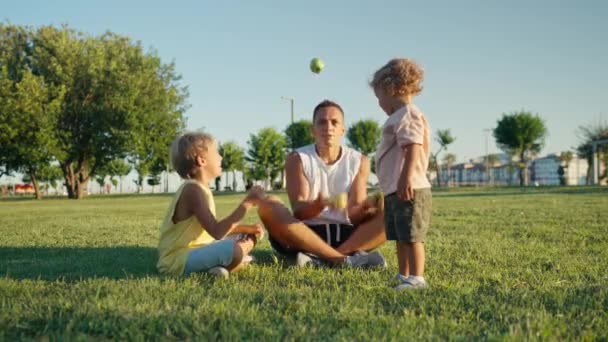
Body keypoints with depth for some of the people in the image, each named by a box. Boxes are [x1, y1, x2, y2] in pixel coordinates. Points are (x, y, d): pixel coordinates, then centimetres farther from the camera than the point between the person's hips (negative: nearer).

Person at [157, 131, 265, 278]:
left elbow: (214, 227, 23)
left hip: (194, 250, 11)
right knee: (234, 250, -35)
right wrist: (247, 203, -23)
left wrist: (245, 228, 11)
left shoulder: (198, 188, 13)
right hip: (178, 259, -11)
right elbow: (217, 232, -28)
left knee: (249, 238, 20)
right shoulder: (193, 189, -18)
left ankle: (219, 264, -2)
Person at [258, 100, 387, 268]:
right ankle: (347, 259, -33)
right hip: (307, 236, -1)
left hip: (346, 235, 1)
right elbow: (298, 211, -12)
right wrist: (318, 205, -35)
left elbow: (354, 215, -5)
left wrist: (366, 207, -29)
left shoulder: (359, 161, 4)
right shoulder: (298, 159, -1)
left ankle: (321, 259, -31)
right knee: (267, 205, -27)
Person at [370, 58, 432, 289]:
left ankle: (417, 278, -2)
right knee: (400, 237, 16)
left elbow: (413, 148, -23)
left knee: (411, 236, -7)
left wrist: (406, 179, -28)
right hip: (395, 191, 11)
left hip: (408, 190, -11)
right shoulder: (400, 117, 21)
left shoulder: (407, 114, -12)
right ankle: (404, 276, 25)